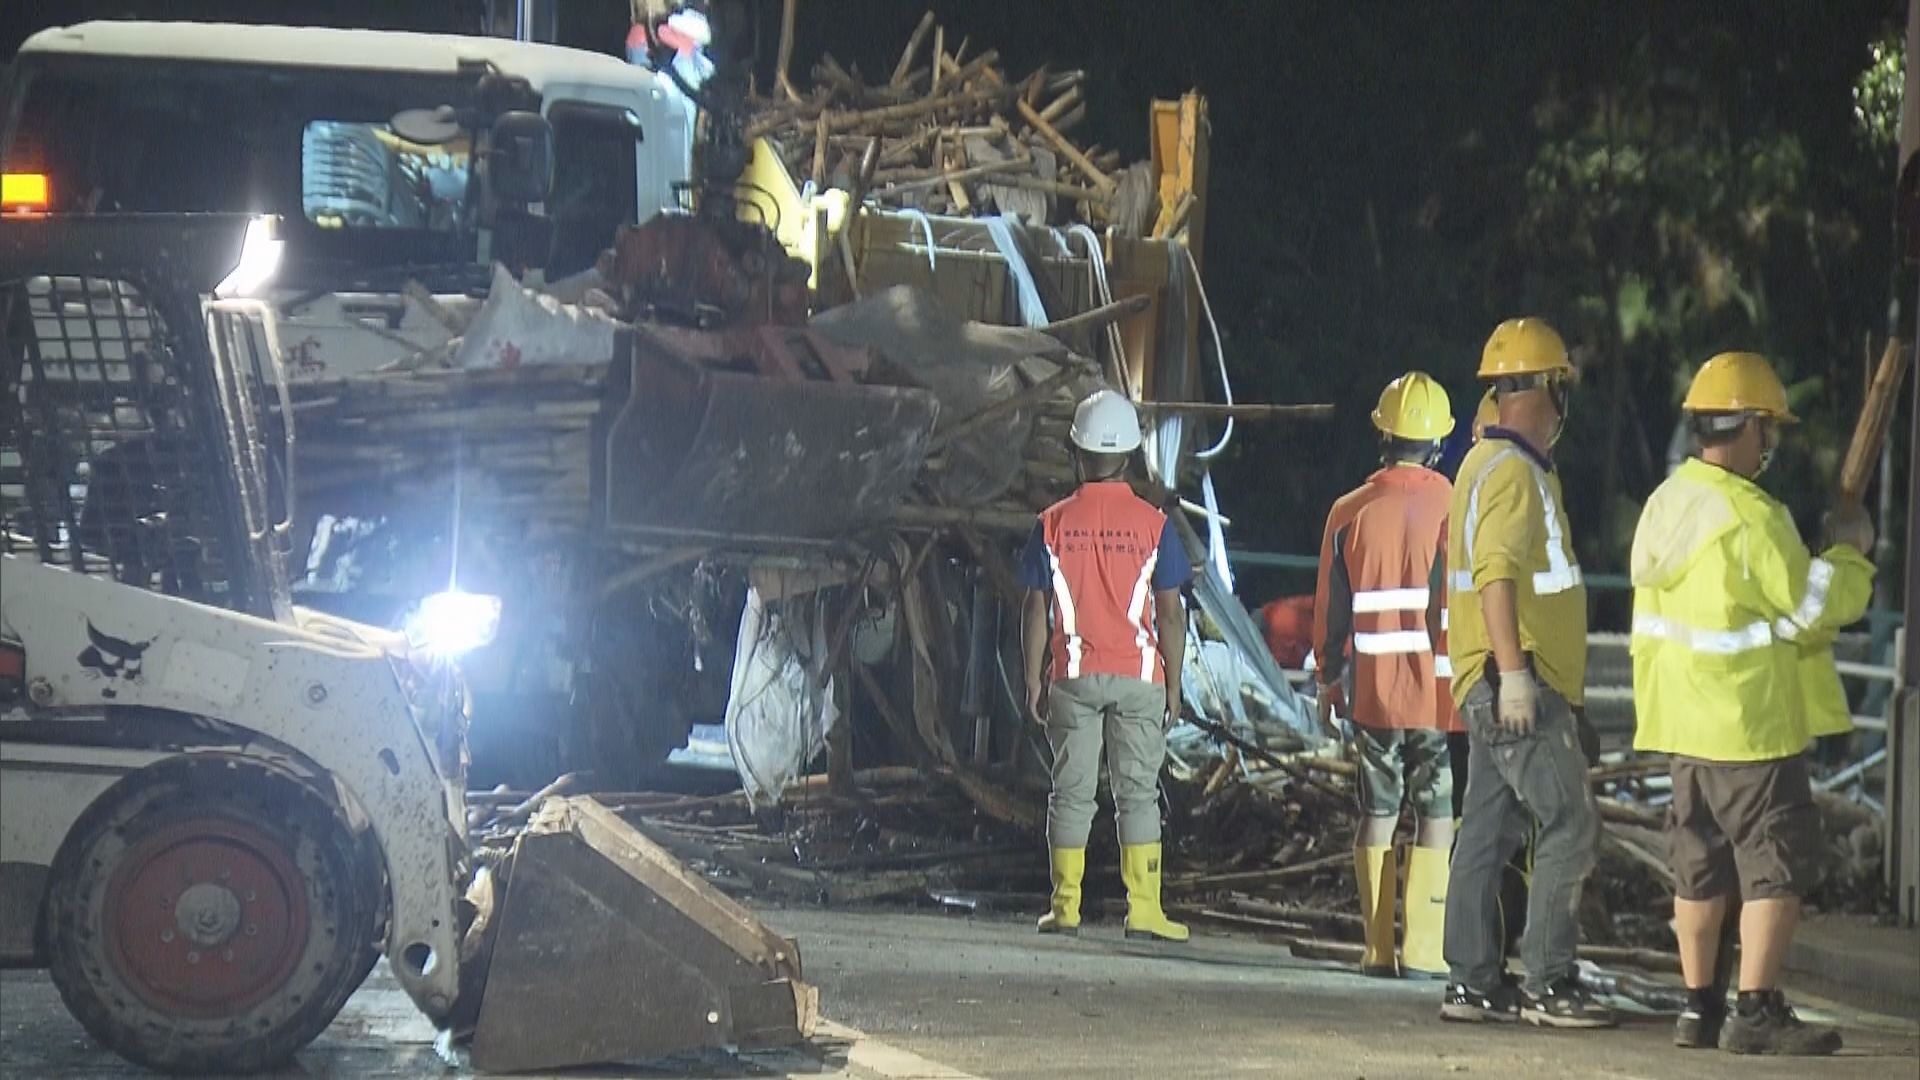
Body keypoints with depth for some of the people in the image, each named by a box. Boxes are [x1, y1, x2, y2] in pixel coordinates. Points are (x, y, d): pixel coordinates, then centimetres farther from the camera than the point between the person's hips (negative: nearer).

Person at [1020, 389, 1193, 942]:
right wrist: (1173, 685, 4)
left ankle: (1064, 906, 7)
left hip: (1073, 677, 1)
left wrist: (1033, 679, 8)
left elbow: (1036, 610, 0)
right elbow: (1171, 613, -3)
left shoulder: (1053, 524, -1)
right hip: (1138, 676, -1)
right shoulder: (1152, 524, -3)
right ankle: (1143, 908, 0)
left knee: (1071, 791, 7)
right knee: (1138, 792, 3)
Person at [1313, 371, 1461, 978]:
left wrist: (1327, 681, 17)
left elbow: (1332, 608, 7)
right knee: (1436, 816, 2)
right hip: (1441, 692, -2)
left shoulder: (1351, 512, 1)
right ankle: (1422, 949, -3)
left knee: (1378, 812, 10)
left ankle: (1378, 946, 7)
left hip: (1374, 693, 2)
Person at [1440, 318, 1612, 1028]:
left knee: (1490, 831, 10)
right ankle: (1548, 983, -10)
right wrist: (1513, 671, -28)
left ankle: (1474, 980, 12)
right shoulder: (1514, 472, -14)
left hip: (1500, 688, 10)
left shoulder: (1487, 463, 18)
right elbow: (1496, 575, -24)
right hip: (1518, 684, -10)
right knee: (1570, 826, -10)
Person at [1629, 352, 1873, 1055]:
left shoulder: (1667, 503, 8)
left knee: (1701, 865, 13)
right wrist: (1850, 554, -1)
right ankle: (1756, 1012, -6)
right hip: (1751, 725, -9)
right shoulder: (1750, 516, -20)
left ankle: (1699, 1007, 17)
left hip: (1686, 720, 9)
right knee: (1776, 865, -3)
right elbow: (1810, 608, -16)